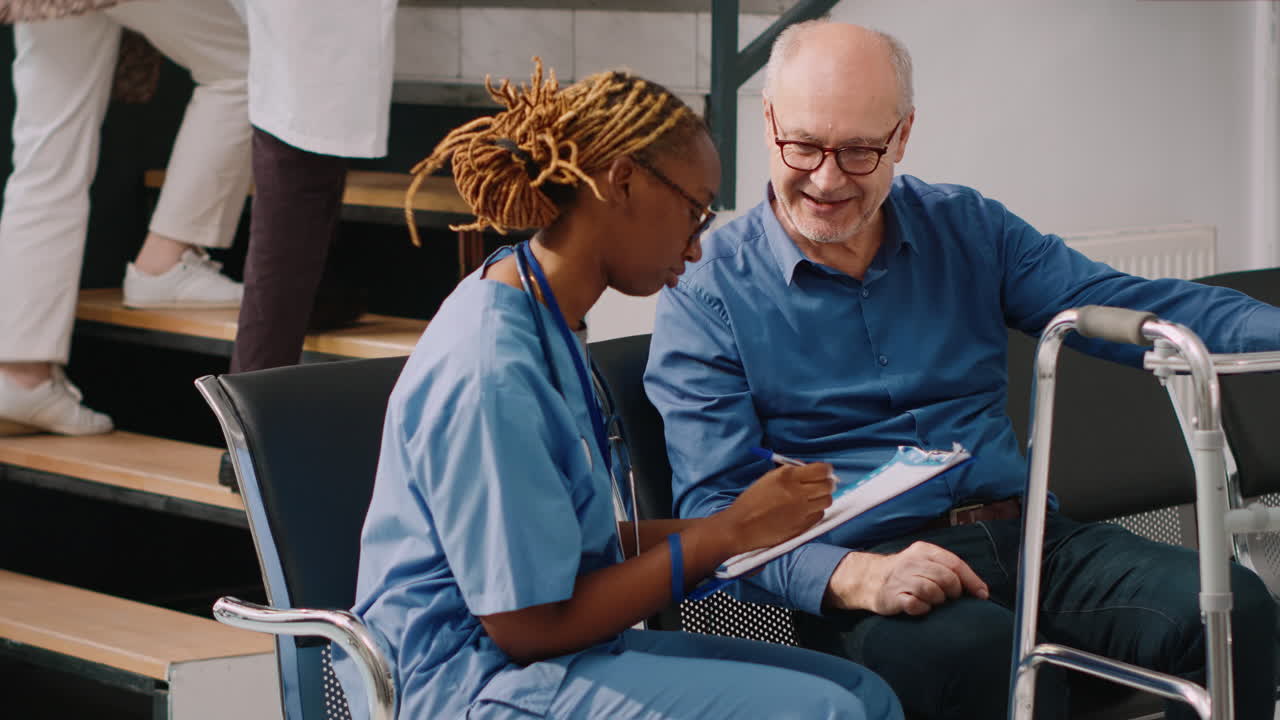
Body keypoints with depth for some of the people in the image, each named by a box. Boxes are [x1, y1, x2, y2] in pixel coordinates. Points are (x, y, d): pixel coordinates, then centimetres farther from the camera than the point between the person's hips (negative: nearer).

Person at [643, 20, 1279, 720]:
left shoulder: (965, 228, 16)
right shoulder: (705, 292, 2)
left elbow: (1136, 307, 12)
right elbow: (714, 506, -6)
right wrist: (859, 578, -25)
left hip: (1023, 533, 5)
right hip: (854, 572, -5)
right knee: (988, 651, -40)